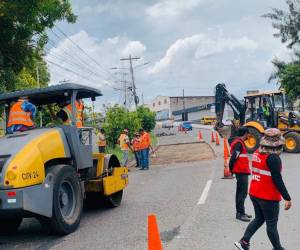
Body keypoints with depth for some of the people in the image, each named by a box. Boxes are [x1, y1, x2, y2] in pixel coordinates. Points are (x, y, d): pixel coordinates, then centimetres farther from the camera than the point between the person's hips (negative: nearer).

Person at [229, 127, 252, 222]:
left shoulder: (239, 142, 15)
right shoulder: (239, 144, -17)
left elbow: (234, 157, 17)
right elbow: (233, 157, -23)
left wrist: (232, 169, 14)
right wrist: (231, 169, -13)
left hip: (241, 171, 10)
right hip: (242, 171, -10)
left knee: (240, 192, 15)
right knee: (243, 193, -8)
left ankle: (240, 212, 23)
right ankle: (240, 213, -6)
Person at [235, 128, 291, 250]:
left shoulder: (257, 153, 3)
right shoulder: (273, 158, -21)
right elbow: (277, 180, -22)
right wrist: (287, 198, -17)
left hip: (254, 193, 7)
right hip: (268, 197, -7)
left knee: (259, 218, 20)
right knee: (271, 223, 6)